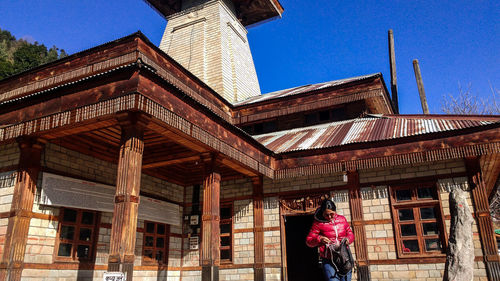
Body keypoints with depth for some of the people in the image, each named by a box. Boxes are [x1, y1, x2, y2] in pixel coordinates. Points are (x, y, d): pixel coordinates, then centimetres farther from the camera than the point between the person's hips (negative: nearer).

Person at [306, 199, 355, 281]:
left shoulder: (342, 219, 10)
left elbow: (350, 234, 21)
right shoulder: (318, 223, 0)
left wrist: (348, 239, -2)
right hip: (328, 260, -3)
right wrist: (319, 239, -17)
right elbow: (308, 241, 3)